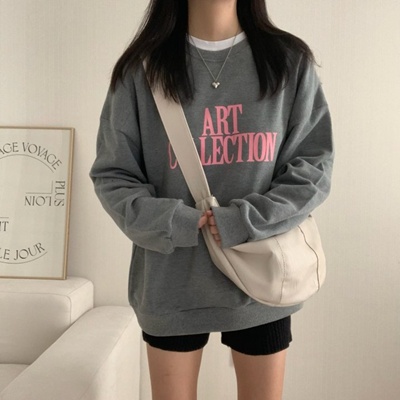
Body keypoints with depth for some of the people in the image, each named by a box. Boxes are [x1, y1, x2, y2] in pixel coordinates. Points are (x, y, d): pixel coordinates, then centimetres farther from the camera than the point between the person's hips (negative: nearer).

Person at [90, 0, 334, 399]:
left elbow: (314, 166, -1)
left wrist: (245, 222, -13)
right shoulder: (142, 67, 0)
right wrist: (171, 223, -15)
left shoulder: (289, 60, 2)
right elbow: (112, 174, 1)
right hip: (171, 283, 0)